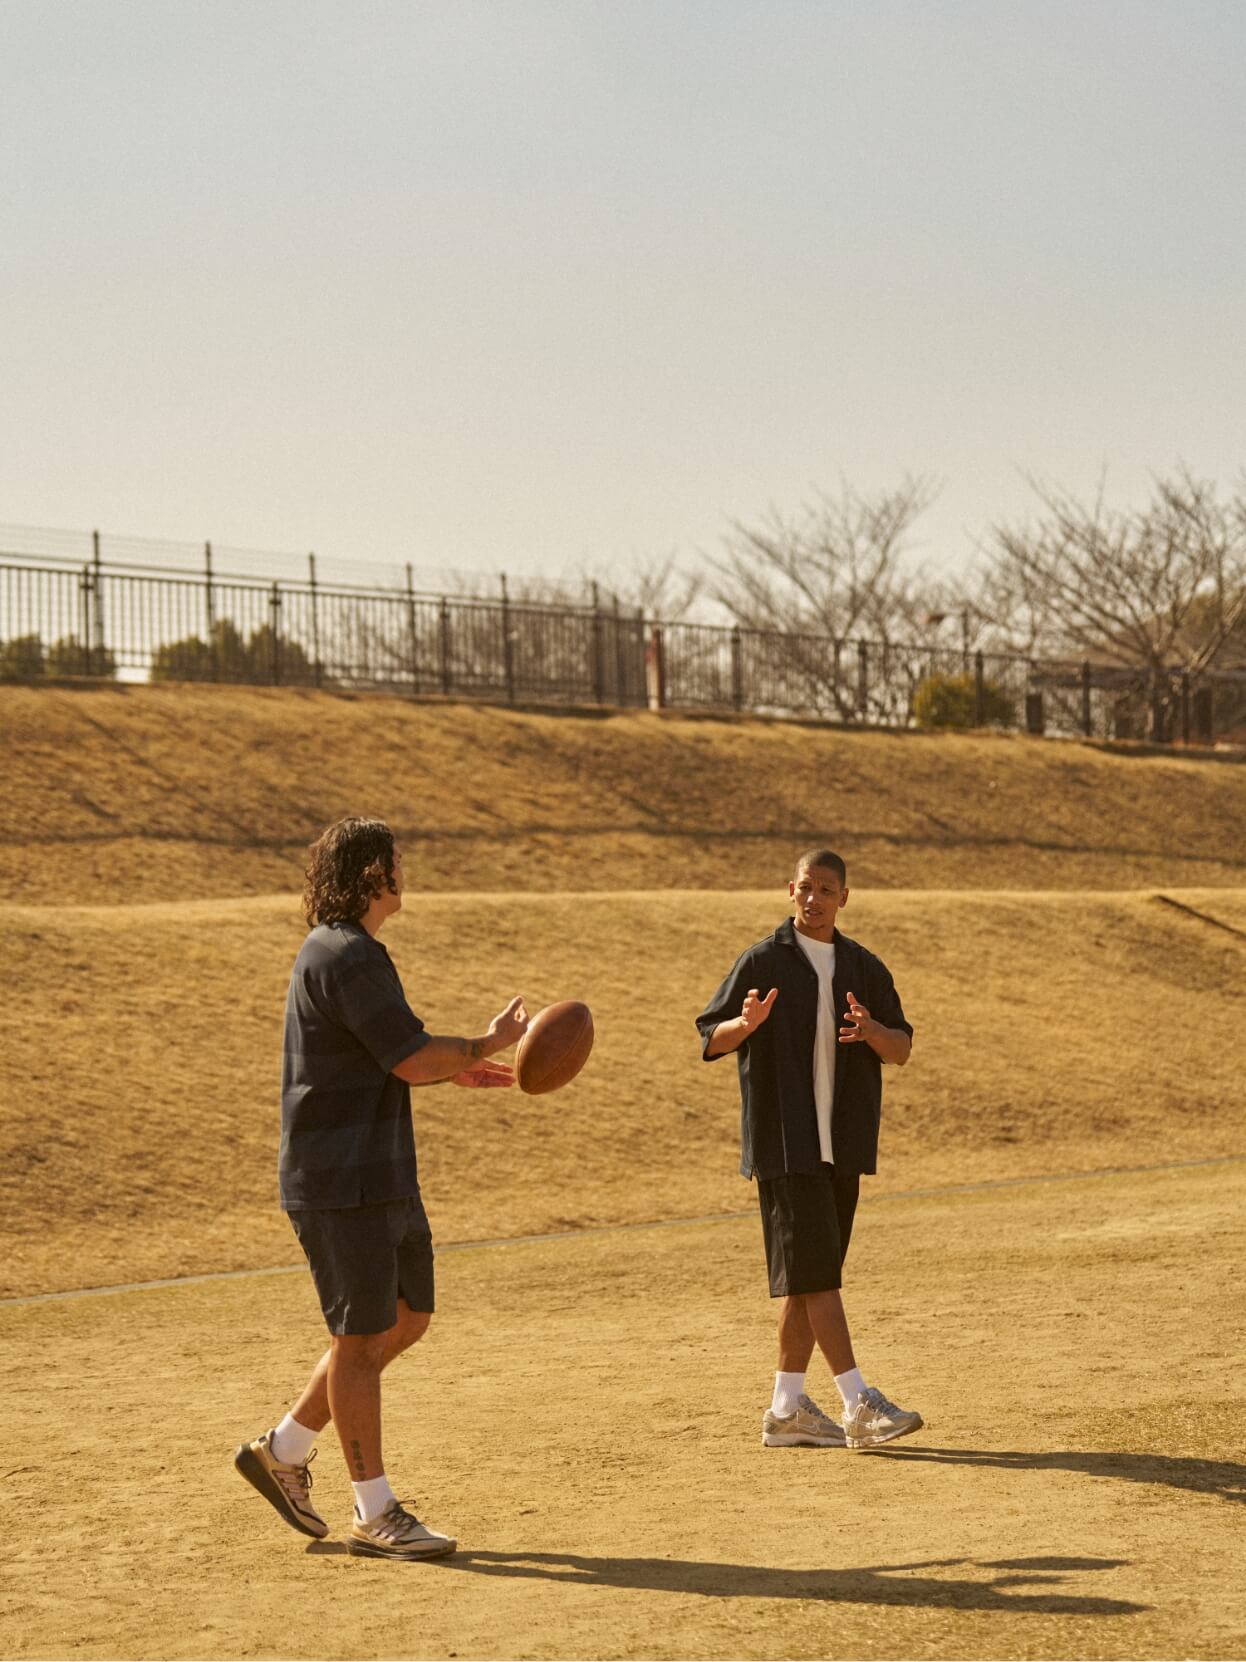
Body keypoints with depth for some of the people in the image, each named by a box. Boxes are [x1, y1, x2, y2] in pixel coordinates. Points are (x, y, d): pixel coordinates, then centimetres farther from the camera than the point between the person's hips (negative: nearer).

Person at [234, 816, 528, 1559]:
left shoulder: (346, 952, 15)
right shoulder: (348, 958, -18)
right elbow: (413, 1059, -20)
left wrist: (456, 1066, 16)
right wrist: (487, 1044, -4)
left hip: (383, 1175, 10)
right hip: (341, 1182, -10)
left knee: (407, 1318, 15)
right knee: (362, 1335, -2)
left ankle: (285, 1450, 23)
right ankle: (375, 1513, 6)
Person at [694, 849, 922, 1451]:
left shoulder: (865, 968, 12)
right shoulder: (762, 962, -2)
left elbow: (902, 1049, 9)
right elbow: (710, 1039, -2)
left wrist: (874, 1032, -14)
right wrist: (746, 1024, -24)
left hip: (842, 1146, 5)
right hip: (783, 1146, -5)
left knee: (808, 1277, 9)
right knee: (813, 1268, -11)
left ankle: (787, 1408, 15)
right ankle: (858, 1404, -15)